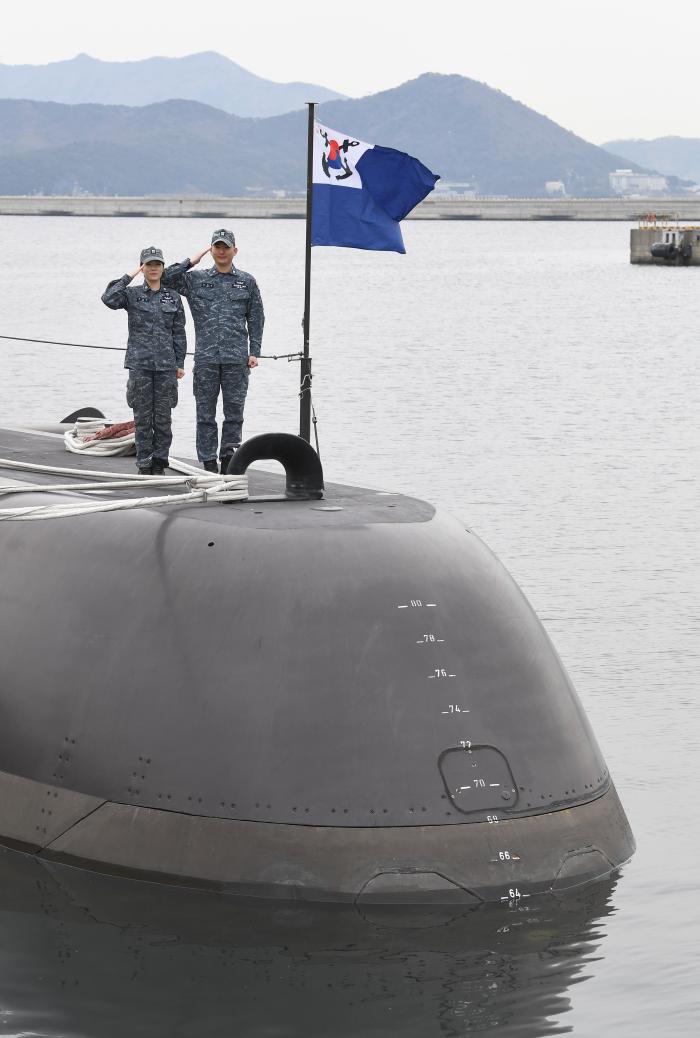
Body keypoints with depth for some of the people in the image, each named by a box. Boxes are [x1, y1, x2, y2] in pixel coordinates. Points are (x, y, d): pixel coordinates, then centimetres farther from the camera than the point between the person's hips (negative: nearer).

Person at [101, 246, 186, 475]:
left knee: (163, 417, 1)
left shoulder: (173, 297, 9)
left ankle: (159, 463, 9)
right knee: (143, 416, 0)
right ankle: (144, 464, 6)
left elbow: (179, 333, 10)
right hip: (139, 364, -1)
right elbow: (109, 299, -17)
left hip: (166, 364, 1)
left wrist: (180, 363, 5)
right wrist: (128, 277, -12)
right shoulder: (132, 294, 3)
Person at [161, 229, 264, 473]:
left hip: (236, 358, 0)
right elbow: (164, 278, 4)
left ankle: (228, 457, 8)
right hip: (205, 358, 0)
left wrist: (254, 352, 3)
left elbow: (256, 319, 11)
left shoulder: (247, 282, 10)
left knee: (235, 411, -2)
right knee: (205, 412, 1)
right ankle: (208, 462, 6)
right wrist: (191, 262, 1)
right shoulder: (196, 279, 10)